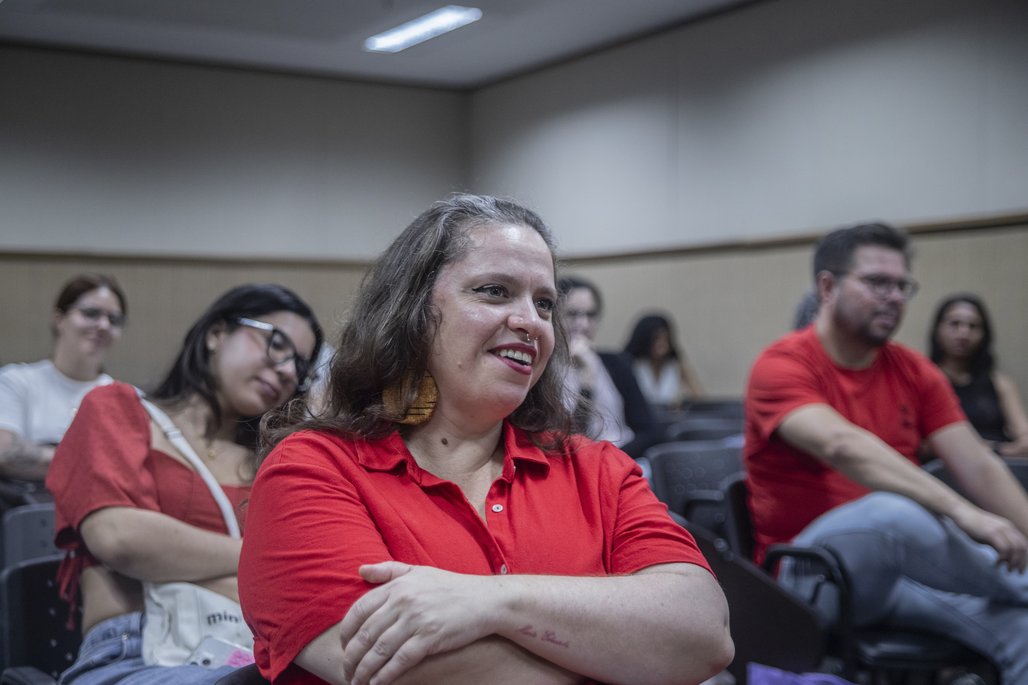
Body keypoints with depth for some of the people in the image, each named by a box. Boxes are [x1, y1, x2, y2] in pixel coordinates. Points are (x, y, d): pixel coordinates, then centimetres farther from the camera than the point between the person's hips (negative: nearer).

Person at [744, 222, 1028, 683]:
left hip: (903, 560, 5)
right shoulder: (782, 366, -10)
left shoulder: (914, 372, 8)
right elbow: (842, 445, -28)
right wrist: (960, 511, -37)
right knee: (893, 511, -35)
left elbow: (979, 467, 1)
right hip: (812, 572, -5)